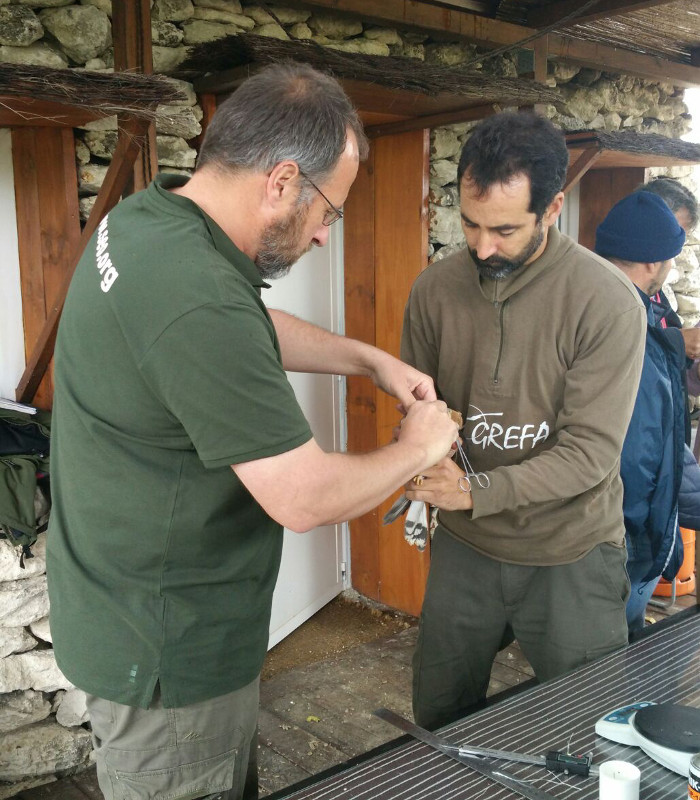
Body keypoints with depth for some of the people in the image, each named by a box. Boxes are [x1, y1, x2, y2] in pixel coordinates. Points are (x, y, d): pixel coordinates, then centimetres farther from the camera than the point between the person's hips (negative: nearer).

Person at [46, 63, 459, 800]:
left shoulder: (148, 215, -2)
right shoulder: (198, 303, -33)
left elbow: (253, 330, 16)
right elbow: (305, 498, -27)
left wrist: (370, 360, 10)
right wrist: (418, 448, -9)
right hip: (168, 655, -8)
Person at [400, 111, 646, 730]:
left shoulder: (608, 301, -18)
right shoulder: (434, 290, -5)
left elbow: (590, 452, -20)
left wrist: (476, 489, -30)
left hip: (570, 556, -3)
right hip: (463, 547, 4)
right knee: (438, 721, 19)